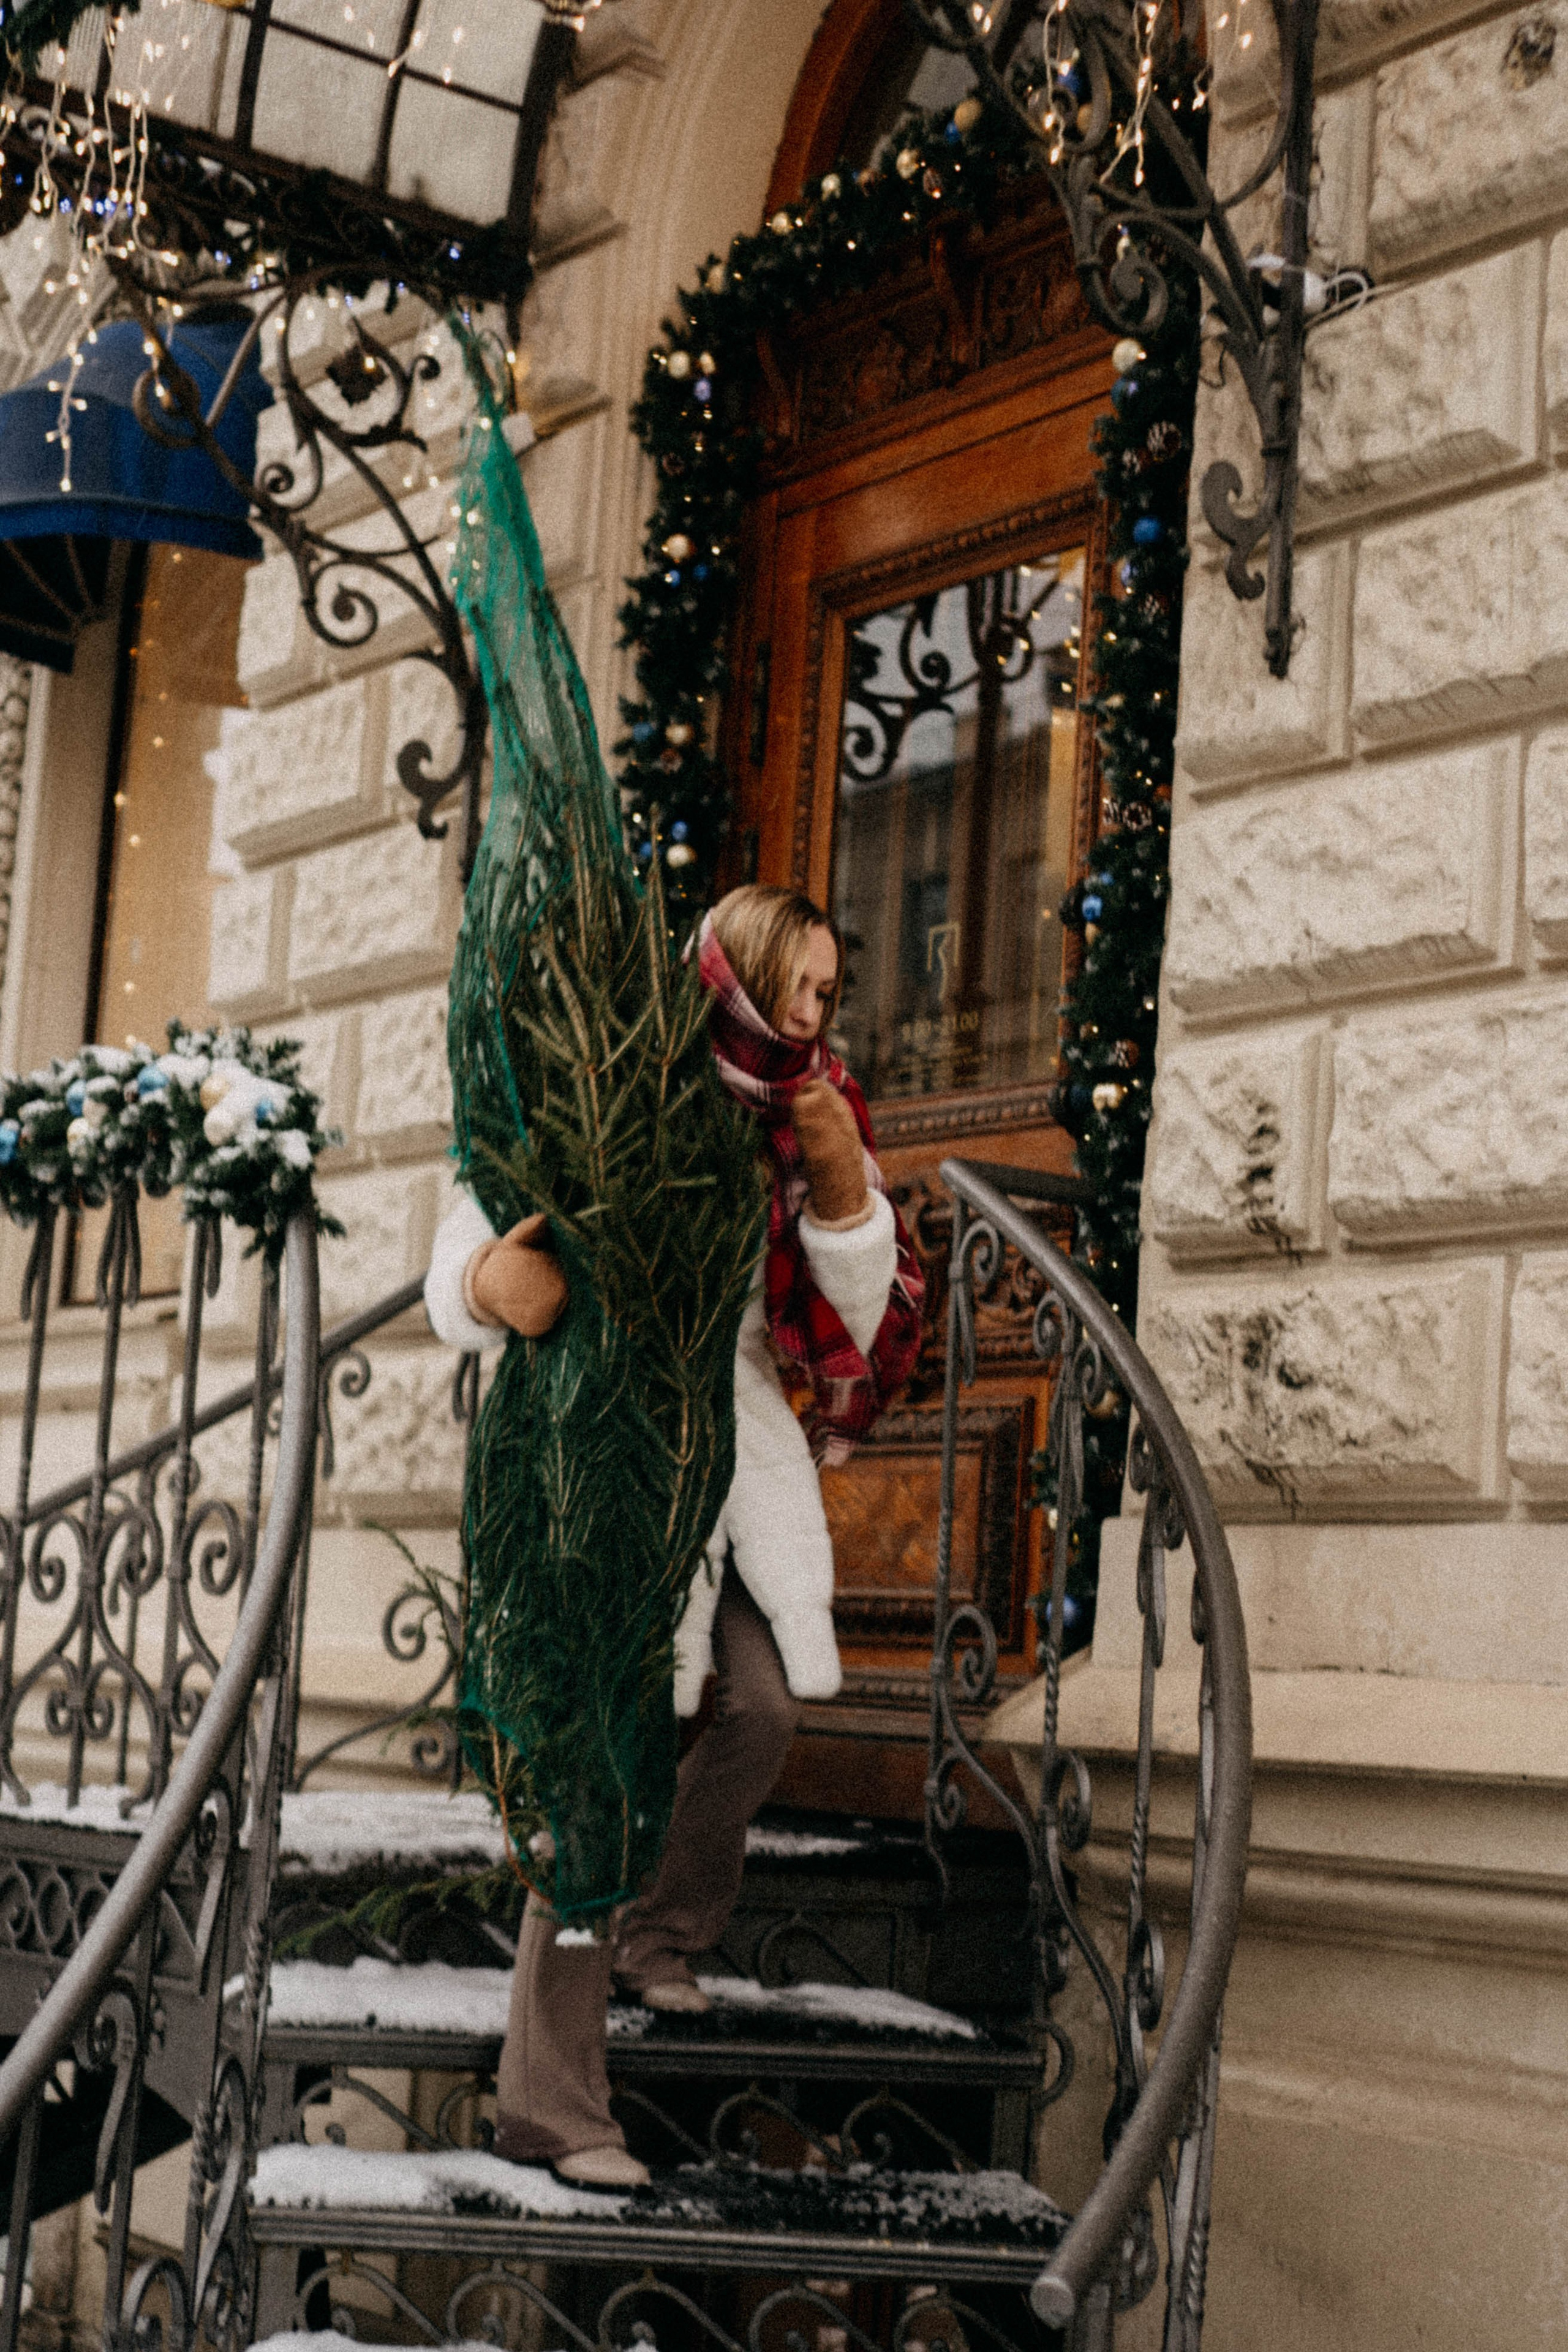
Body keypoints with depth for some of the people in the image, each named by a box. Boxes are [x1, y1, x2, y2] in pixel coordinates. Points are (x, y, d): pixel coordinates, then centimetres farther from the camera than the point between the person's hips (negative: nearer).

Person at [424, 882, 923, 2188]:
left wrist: (843, 1185, -15)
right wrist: (495, 1280, -36)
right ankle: (550, 2102, -10)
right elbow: (456, 1278, -11)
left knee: (765, 1702, -7)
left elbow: (866, 1317, 2)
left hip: (737, 1441, 6)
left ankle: (660, 1934, 26)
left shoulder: (810, 1120, 6)